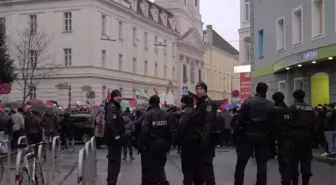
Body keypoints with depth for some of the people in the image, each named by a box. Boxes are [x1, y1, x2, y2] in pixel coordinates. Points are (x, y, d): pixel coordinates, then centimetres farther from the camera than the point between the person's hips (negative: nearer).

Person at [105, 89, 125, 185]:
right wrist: (116, 136, -30)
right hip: (114, 139, -11)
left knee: (113, 161, 18)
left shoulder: (116, 107, 18)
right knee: (115, 161, -9)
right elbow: (110, 123, -30)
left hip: (114, 139, 11)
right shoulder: (112, 107, -16)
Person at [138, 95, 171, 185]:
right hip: (162, 144, 5)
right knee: (160, 166, 17)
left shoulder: (149, 114, -12)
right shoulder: (165, 114, 2)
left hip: (151, 145, -5)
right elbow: (169, 131, 1)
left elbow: (144, 131, -19)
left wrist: (141, 145, -12)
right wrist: (168, 144, 10)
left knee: (148, 167, 7)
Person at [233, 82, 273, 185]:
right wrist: (269, 135, 12)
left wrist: (239, 128, 6)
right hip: (263, 137, 1)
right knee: (262, 164, 6)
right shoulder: (270, 105, 1)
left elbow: (240, 119, -10)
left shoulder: (247, 102, -5)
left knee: (241, 163, 8)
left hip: (248, 136, -1)